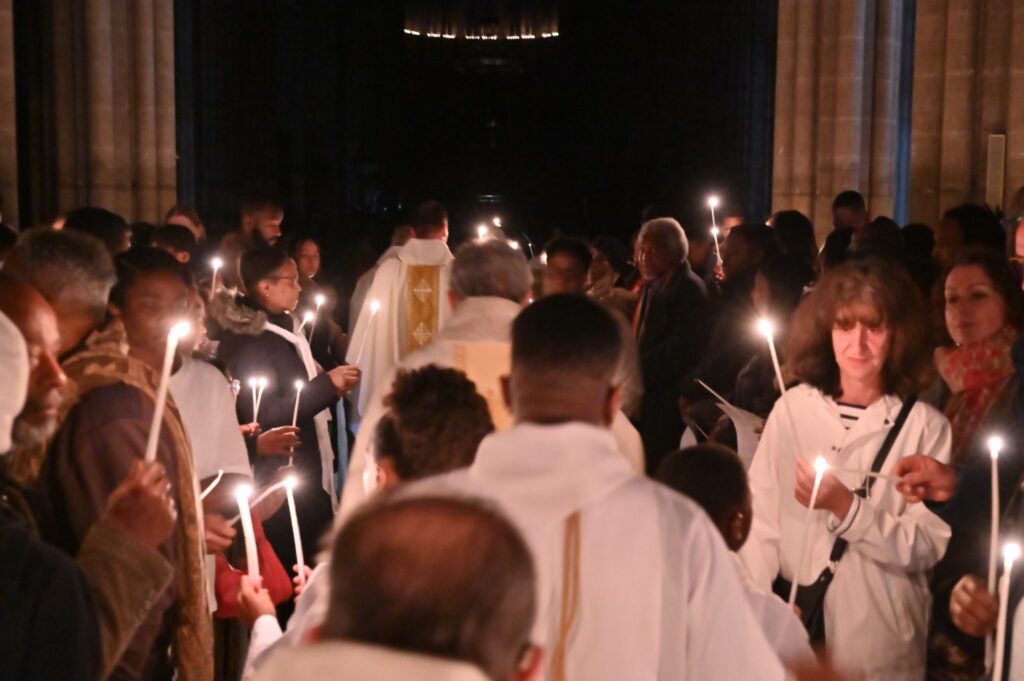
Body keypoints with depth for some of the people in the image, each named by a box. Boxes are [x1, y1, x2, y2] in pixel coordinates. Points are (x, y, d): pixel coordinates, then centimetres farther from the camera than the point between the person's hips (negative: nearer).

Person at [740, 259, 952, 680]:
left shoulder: (925, 426, -7)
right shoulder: (792, 408, -2)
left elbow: (930, 547, -10)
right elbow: (761, 518, -5)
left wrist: (847, 508, -21)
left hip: (881, 645, -1)